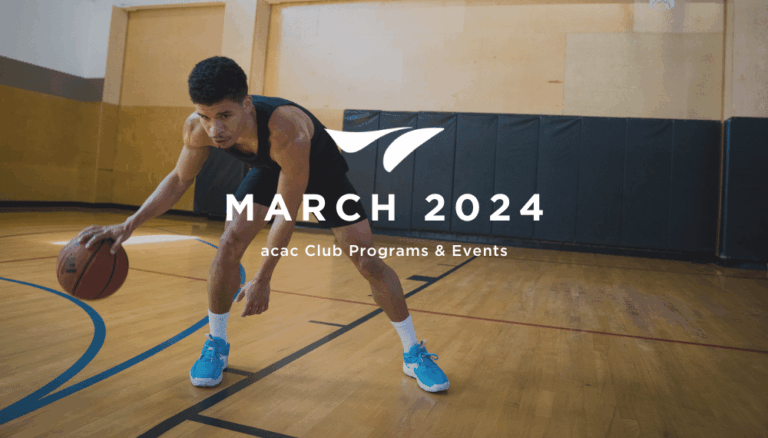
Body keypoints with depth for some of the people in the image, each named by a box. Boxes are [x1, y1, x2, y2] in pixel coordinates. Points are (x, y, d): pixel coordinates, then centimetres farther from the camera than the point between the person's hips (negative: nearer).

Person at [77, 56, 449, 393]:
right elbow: (179, 179, -9)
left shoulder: (287, 132, -45)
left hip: (321, 171, -4)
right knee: (229, 246, -15)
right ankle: (216, 345, 10)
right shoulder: (198, 128, -29)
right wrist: (129, 225, -20)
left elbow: (287, 213, -34)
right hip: (268, 170, 4)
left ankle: (414, 353, 7)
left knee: (367, 261, -11)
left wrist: (263, 278, -29)